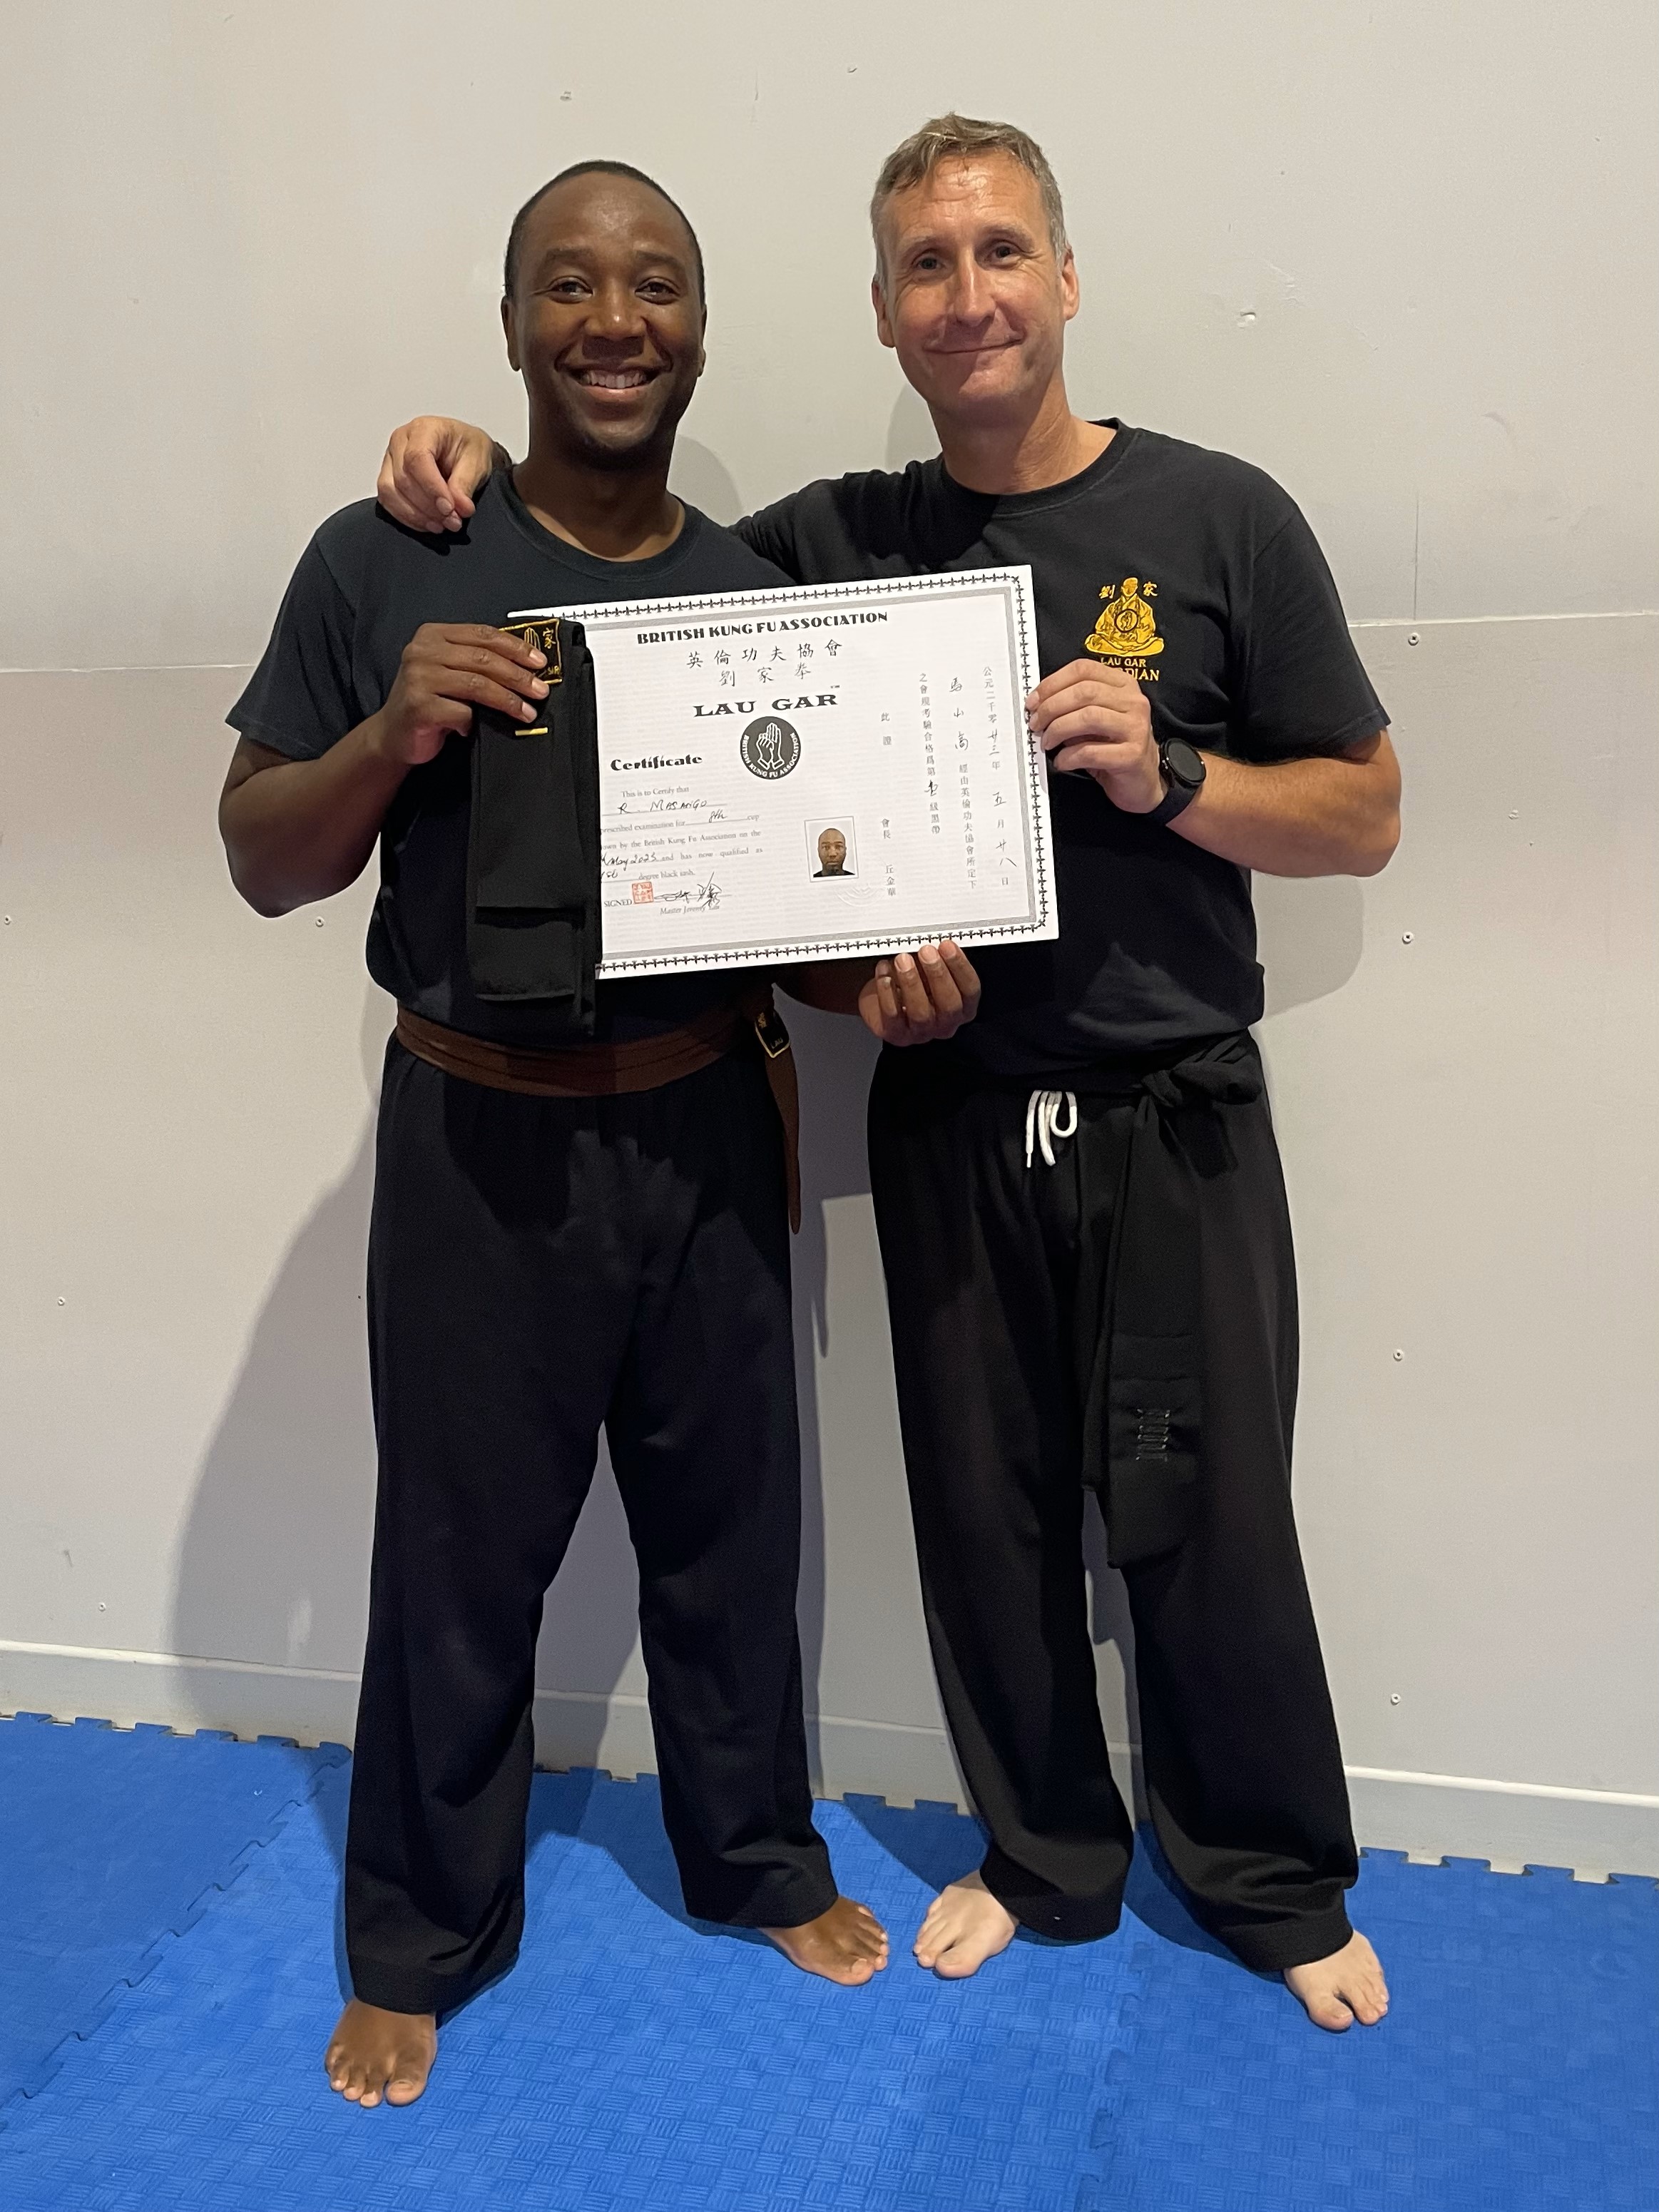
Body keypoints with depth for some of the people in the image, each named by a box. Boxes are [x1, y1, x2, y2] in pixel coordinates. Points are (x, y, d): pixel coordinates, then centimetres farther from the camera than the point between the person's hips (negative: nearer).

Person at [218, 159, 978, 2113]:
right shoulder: (381, 566, -4)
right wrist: (390, 733, -19)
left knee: (729, 1523, 15)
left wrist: (894, 975, -10)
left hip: (704, 1125, 3)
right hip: (476, 1139, -2)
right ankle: (418, 1937, 31)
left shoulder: (760, 591, 5)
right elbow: (262, 868, 0)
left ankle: (758, 1859, 39)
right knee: (460, 1550, 9)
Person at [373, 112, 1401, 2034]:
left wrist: (1167, 772, -16)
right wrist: (480, 460, -1)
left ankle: (1275, 1885, 30)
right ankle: (1045, 1855, 35)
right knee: (989, 1512, 11)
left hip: (1170, 1117, -2)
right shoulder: (836, 543, 5)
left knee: (1203, 1520, 4)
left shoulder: (1220, 518, -2)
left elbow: (1365, 814, 1)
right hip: (948, 1116, 2)